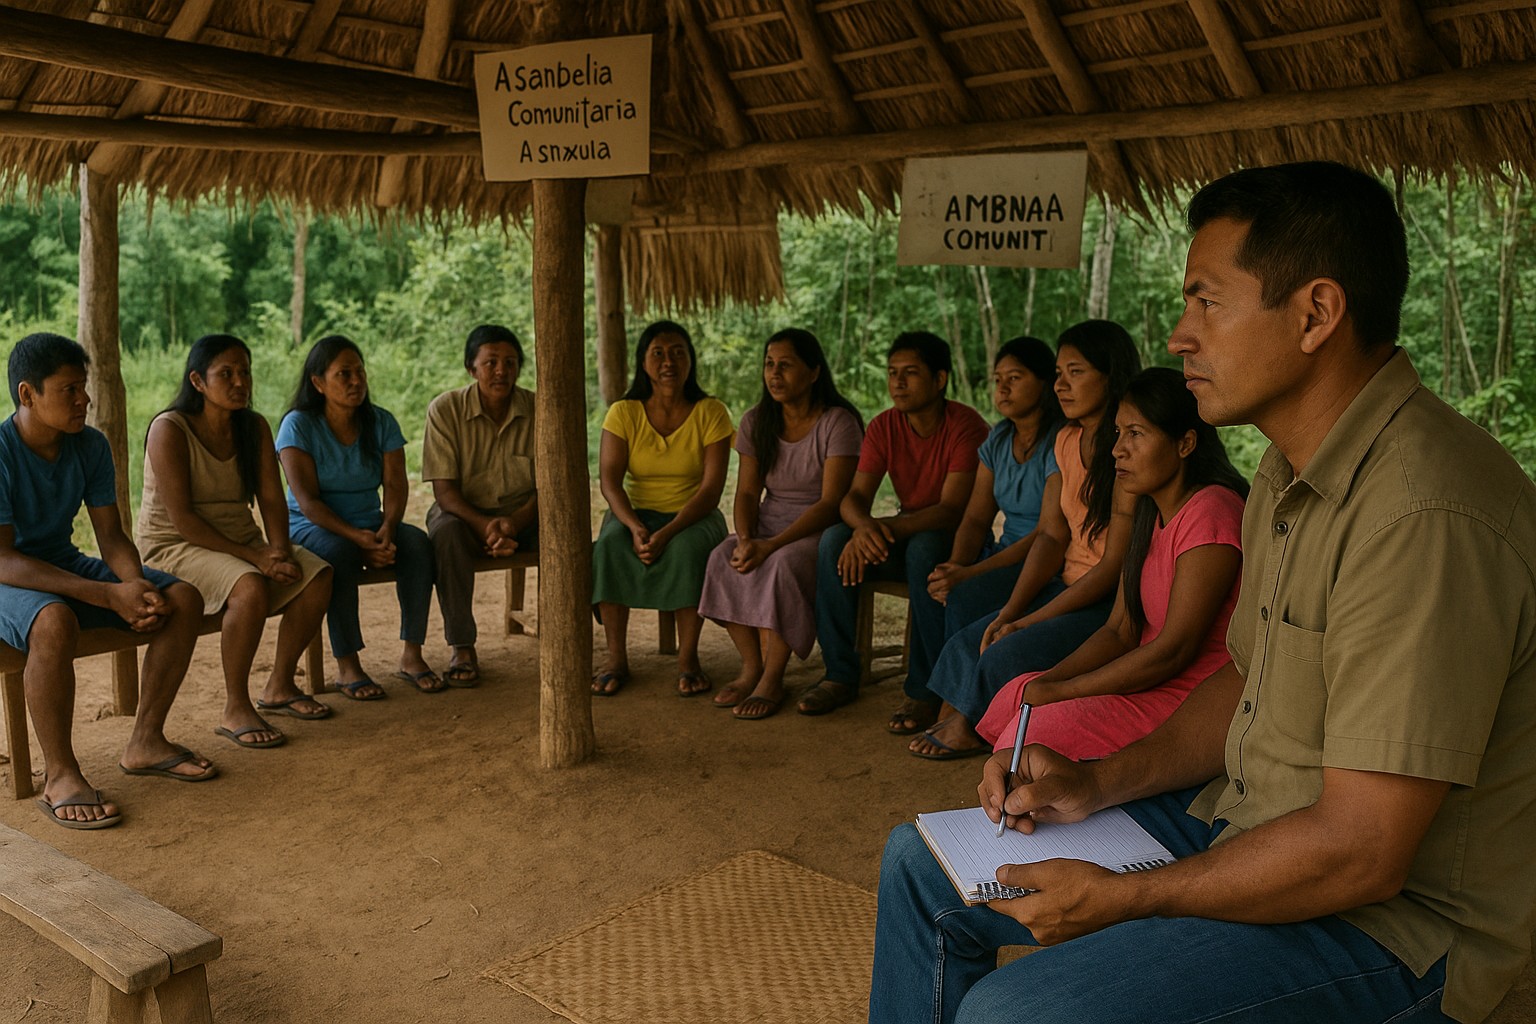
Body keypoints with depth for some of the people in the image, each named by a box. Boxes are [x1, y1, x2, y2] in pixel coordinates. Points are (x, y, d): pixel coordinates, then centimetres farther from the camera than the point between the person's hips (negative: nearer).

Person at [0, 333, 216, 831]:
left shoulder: (90, 445, -3)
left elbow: (112, 537, -1)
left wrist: (138, 587, -23)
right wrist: (109, 596, -34)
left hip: (68, 565, 7)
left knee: (184, 600, -10)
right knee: (54, 622, -40)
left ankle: (145, 741, 0)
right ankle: (59, 776, -24)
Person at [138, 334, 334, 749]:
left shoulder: (254, 427, 5)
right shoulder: (169, 429, -15)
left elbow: (272, 499, 0)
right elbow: (181, 518, -21)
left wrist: (278, 551, -19)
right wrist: (252, 556, -26)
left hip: (241, 541, 7)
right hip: (175, 546, -7)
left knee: (318, 576, -15)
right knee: (251, 587, -35)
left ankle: (280, 686, 2)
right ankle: (235, 711, -21)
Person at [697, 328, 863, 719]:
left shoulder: (838, 422, -12)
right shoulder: (756, 421, 6)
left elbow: (830, 503, -19)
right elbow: (747, 492, 3)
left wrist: (772, 545, -28)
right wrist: (745, 539, -19)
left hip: (821, 529, -5)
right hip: (769, 523, 5)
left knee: (784, 564, -35)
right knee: (722, 558, -25)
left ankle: (772, 680, -23)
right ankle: (751, 668, -14)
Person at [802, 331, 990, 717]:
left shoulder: (966, 426, -19)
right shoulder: (884, 427, -2)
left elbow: (951, 510, -27)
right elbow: (855, 497, -9)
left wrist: (885, 527, -39)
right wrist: (863, 526, -34)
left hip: (959, 540, -5)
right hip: (904, 534, 5)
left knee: (924, 547, -38)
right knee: (834, 540, -20)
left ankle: (925, 686, -27)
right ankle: (840, 675, -13)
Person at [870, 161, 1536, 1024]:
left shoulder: (1424, 516, -28)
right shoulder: (1296, 470, 5)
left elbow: (1361, 854, -28)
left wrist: (1121, 899, -17)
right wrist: (1100, 783, 1)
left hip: (1388, 919, -9)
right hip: (1244, 823, 9)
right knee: (925, 866, 9)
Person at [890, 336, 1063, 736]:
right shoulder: (998, 440, 11)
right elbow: (976, 519, 8)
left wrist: (970, 574, -26)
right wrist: (954, 567, -14)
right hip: (1008, 555, 7)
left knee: (967, 595, -30)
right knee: (928, 585, -19)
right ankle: (924, 693, -9)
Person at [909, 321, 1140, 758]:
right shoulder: (1067, 440, 8)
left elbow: (1115, 565, -19)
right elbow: (1052, 535, 5)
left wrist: (1030, 621, -17)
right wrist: (1009, 612, -8)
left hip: (1112, 604, -8)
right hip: (1068, 587, 8)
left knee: (1008, 653, -21)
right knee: (967, 641, -8)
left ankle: (965, 728, 6)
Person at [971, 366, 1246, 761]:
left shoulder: (1211, 510, -18)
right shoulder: (1151, 513, 13)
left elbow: (1175, 649, -22)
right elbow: (1120, 632, 9)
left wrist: (1059, 691, -17)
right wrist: (1046, 682, -7)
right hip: (1155, 681, 9)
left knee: (1035, 733, -21)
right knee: (1011, 700, 2)